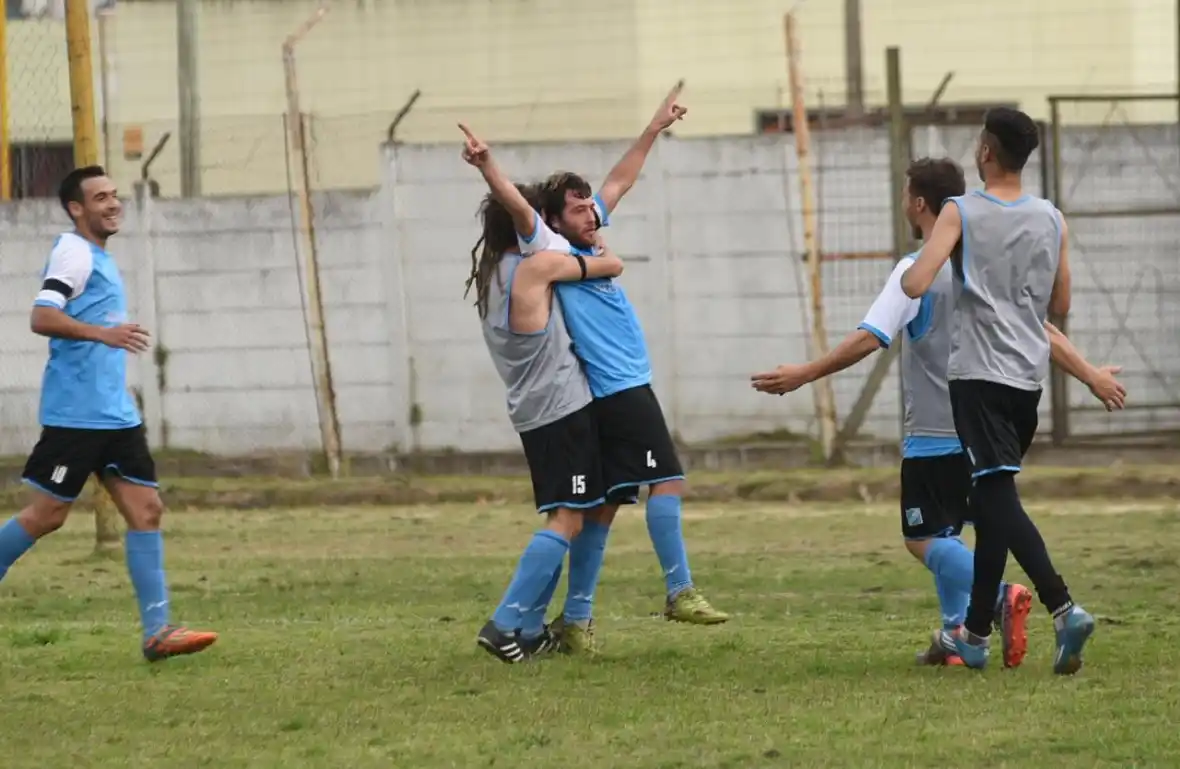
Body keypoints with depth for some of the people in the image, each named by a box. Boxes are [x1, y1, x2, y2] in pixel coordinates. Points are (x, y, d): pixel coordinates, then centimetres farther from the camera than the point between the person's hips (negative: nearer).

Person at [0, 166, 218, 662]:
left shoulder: (99, 257, 19)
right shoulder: (74, 252, -10)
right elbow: (41, 318, -23)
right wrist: (103, 333, -33)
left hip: (115, 414, 9)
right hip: (76, 412, -9)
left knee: (146, 510, 0)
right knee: (47, 516, -3)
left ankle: (157, 631, -4)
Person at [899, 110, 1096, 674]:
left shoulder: (960, 214, -8)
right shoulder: (1052, 220, 6)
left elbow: (915, 285, -16)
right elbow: (1060, 307, 13)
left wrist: (908, 270, 6)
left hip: (979, 373, -5)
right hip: (1030, 374, 5)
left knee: (998, 497, -10)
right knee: (990, 502, 16)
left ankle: (1062, 607, -29)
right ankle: (975, 633, 21)